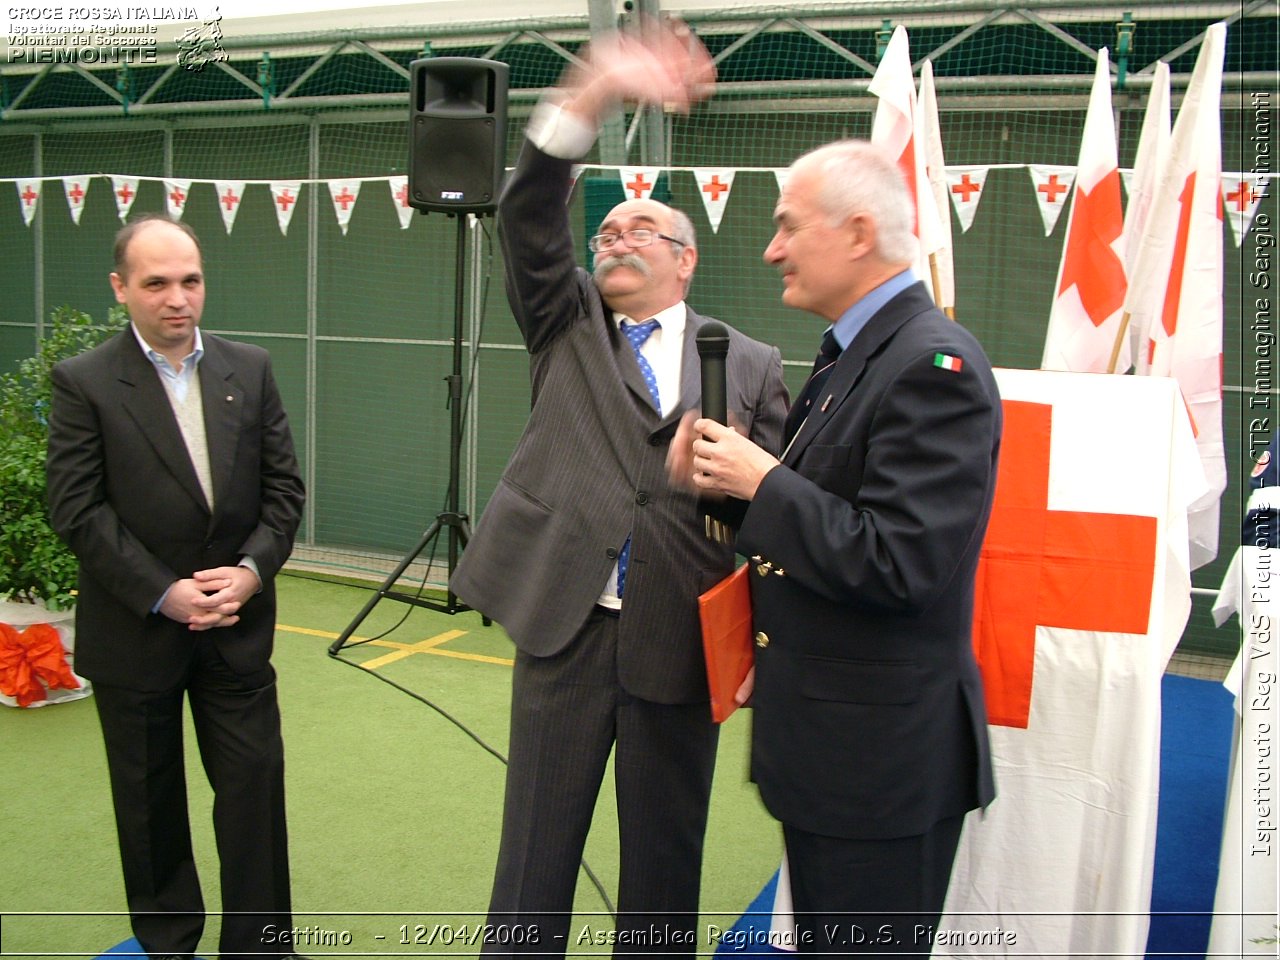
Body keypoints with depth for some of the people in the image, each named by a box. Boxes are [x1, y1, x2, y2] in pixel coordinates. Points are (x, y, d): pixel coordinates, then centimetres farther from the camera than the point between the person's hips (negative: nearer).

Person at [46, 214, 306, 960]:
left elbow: (284, 486, 3)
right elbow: (78, 510, -10)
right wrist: (163, 594, -16)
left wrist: (252, 568, -12)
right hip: (136, 632, -2)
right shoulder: (85, 382, -6)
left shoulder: (250, 370, 4)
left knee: (256, 784, 4)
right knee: (150, 800, 14)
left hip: (237, 624, 2)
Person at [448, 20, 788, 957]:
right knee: (536, 848, 11)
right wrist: (593, 95, -19)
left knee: (665, 860, 14)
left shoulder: (752, 365, 6)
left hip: (683, 639, 0)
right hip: (566, 624, 1)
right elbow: (527, 219, -6)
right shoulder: (568, 325, 10)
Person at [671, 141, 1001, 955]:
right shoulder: (854, 355, 11)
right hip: (825, 737, 10)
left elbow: (899, 565, -28)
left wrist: (761, 482, -20)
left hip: (883, 756, -10)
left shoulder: (932, 365, -21)